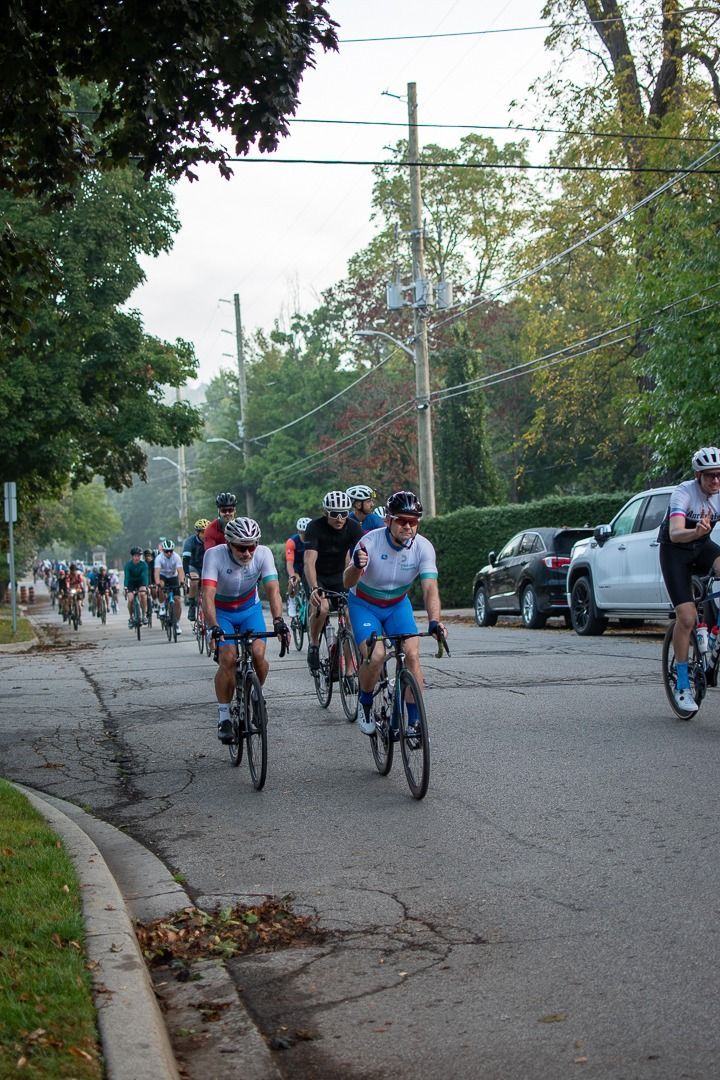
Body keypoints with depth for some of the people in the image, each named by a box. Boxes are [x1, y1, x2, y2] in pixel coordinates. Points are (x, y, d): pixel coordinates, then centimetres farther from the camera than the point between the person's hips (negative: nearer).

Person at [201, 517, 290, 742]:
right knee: (228, 658, -21)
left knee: (258, 654, -19)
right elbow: (208, 595, -37)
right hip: (222, 612, -2)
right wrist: (213, 627, -52)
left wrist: (278, 620, -48)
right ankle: (224, 717, -7)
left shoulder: (263, 554, -24)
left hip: (250, 609, 2)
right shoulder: (215, 555, -30)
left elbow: (273, 589, -32)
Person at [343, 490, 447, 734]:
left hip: (398, 605, 3)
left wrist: (434, 621, -44)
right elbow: (348, 583, -33)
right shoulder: (370, 542, -28)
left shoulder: (423, 547, -21)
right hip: (364, 605, -3)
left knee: (412, 654, -16)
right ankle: (364, 704, 6)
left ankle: (414, 721, -5)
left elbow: (430, 588, -27)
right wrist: (357, 566, -56)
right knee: (376, 656, -23)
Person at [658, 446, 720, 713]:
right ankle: (682, 686, -2)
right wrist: (696, 532, -58)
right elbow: (675, 533, -38)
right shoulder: (684, 492, -24)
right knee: (686, 617, -15)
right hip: (674, 551, -4)